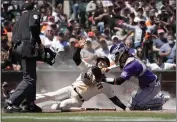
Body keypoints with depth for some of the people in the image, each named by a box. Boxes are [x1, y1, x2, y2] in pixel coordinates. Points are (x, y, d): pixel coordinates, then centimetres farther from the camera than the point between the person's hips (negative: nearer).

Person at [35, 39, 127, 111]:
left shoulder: (105, 85, 0)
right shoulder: (88, 68, 1)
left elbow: (114, 98, -1)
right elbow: (76, 58, -9)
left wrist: (125, 108, -14)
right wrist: (79, 48, -29)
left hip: (77, 100, -1)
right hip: (71, 90, 1)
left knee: (61, 105, -28)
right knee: (50, 96, -9)